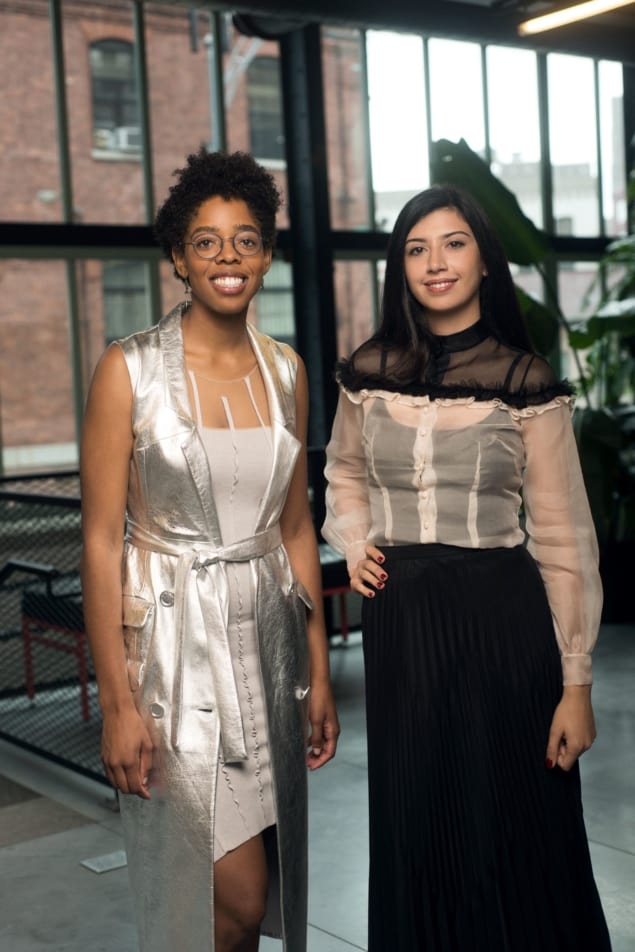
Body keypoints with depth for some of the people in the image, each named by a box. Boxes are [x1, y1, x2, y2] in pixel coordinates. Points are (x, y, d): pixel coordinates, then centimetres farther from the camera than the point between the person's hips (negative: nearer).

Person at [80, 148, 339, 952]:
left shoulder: (285, 371, 6)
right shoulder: (129, 371, -9)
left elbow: (295, 527, 11)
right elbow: (101, 541, -10)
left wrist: (319, 672, 10)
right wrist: (118, 703, -13)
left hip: (267, 636, 5)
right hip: (175, 642, -5)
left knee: (257, 882, 14)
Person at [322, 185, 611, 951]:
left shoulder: (525, 382, -7)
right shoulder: (368, 372, 3)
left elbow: (563, 536, -7)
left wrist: (577, 682, -8)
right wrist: (354, 544, 3)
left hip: (500, 615, -3)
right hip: (399, 616, 3)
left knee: (512, 830, 6)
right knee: (413, 824, 15)